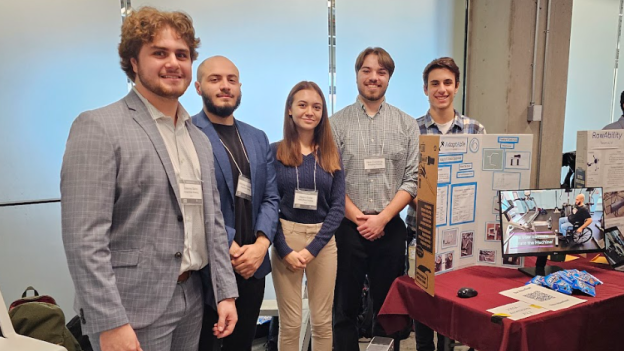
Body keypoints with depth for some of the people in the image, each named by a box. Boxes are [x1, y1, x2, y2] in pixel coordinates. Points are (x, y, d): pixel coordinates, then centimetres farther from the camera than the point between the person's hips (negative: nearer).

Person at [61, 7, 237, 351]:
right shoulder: (98, 127, -12)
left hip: (192, 300, 7)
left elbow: (212, 222, 11)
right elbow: (83, 238, -17)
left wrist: (226, 292, 6)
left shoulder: (199, 139, 9)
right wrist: (110, 323, -19)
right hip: (133, 308, -6)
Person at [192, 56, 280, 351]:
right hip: (204, 269, -5)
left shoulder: (258, 138, 11)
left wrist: (260, 245, -8)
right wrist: (233, 250, -15)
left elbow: (270, 198, 6)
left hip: (252, 266, 6)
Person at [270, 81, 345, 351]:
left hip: (323, 241, 2)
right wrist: (285, 250, -12)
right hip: (285, 238, -2)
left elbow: (337, 207, 1)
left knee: (322, 322, 10)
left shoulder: (331, 155, 5)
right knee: (290, 324, 6)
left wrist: (311, 249, -9)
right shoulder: (274, 152, -1)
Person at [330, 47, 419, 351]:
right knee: (345, 305, 10)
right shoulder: (337, 123, 1)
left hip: (390, 228, 1)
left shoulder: (407, 124, 5)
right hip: (348, 228, -1)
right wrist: (358, 218, -10)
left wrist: (382, 218, -10)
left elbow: (412, 180, 0)